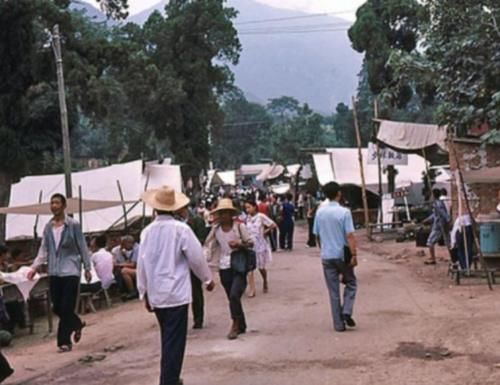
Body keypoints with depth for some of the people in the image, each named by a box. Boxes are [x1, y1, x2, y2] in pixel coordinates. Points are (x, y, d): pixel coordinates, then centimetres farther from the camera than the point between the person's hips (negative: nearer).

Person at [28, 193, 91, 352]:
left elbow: (82, 247, -2)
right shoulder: (48, 227, 6)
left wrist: (87, 268, -2)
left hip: (71, 271, -4)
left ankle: (64, 341, 4)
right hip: (54, 272, 5)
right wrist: (34, 267, -2)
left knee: (66, 308, -5)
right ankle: (77, 324, 35)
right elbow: (43, 250, 9)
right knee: (57, 307, 9)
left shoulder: (73, 225, -6)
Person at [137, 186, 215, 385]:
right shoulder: (181, 229, -11)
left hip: (156, 294, 5)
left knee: (168, 340, 20)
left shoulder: (147, 231, 1)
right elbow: (196, 257, -7)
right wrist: (208, 279, 10)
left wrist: (144, 292, 14)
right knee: (174, 342, -1)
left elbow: (142, 263, 3)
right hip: (176, 293, -5)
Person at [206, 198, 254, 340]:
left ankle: (235, 325, -1)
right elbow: (210, 245, 11)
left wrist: (239, 244, -21)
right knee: (232, 298, 11)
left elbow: (251, 243, -4)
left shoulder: (239, 226, -8)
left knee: (234, 295, -18)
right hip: (224, 268, 4)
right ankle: (241, 326, 26)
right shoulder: (216, 229, 2)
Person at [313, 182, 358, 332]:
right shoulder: (344, 212, -12)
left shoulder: (320, 212, 1)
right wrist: (354, 255, -13)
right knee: (351, 283, 18)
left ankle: (339, 324, 10)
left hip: (326, 256, 3)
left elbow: (317, 235, 9)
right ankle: (346, 312, 0)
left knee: (333, 291, 8)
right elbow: (349, 236, -16)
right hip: (342, 254, -3)